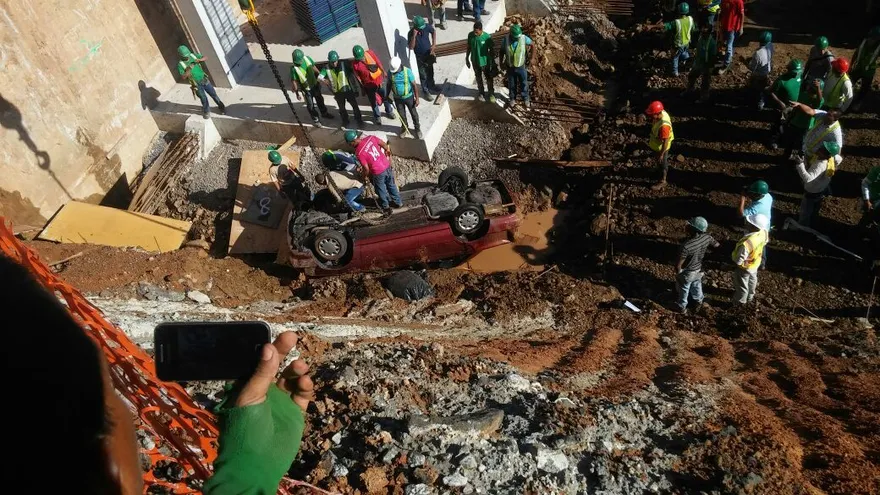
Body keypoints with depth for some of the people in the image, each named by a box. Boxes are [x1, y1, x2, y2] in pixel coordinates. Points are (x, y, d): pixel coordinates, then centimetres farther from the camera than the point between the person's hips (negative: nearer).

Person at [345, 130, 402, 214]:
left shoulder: (359, 153, -22)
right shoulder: (370, 138, -9)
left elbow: (366, 169, -16)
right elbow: (384, 144, 4)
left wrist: (366, 176, 6)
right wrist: (387, 150, 24)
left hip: (378, 172, -5)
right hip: (387, 166, 5)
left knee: (381, 191, 22)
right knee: (391, 185, 28)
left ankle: (386, 208, 43)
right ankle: (398, 202, 47)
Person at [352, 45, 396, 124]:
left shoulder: (370, 53, -18)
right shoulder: (355, 65, -23)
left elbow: (378, 62, -2)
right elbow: (358, 78, -11)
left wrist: (383, 72, 10)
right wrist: (363, 89, -3)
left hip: (379, 80, 2)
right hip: (369, 85, -2)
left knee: (385, 97, 21)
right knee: (373, 102, 14)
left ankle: (389, 111, 46)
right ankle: (377, 117, 38)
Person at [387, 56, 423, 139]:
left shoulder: (408, 71, -22)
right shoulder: (390, 73, -14)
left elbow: (414, 85, -16)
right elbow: (389, 85, 2)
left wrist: (417, 98, -14)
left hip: (409, 97, -2)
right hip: (397, 98, 2)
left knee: (413, 113, 15)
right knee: (401, 114, 19)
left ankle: (417, 128, 36)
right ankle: (405, 127, 44)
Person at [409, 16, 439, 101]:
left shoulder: (427, 26, -14)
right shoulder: (411, 33, -23)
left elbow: (433, 32, 7)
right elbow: (411, 47, -28)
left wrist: (434, 44, -2)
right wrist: (414, 36, -38)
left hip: (429, 53, 4)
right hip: (420, 57, -4)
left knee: (430, 72, 22)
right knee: (423, 75, 7)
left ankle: (431, 86, 45)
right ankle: (425, 92, 23)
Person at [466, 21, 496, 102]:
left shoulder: (487, 37, -23)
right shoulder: (470, 35, -14)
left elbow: (491, 50, -12)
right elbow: (469, 47, 1)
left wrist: (493, 62, -8)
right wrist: (467, 58, 6)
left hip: (485, 61, -3)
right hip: (475, 61, 3)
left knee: (489, 78, 14)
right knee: (478, 77, 21)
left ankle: (491, 93, 36)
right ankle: (481, 92, 43)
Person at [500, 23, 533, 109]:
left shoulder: (524, 38, -20)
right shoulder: (506, 39, -18)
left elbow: (532, 46, -3)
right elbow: (502, 51, -2)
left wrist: (531, 58, -5)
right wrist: (501, 62, -8)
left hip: (521, 66, -1)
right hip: (510, 67, 1)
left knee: (524, 83, 15)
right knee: (511, 84, 17)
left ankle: (526, 99, 35)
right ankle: (512, 99, 38)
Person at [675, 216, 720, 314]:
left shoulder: (686, 246, -41)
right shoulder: (706, 238, -23)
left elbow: (678, 265, -30)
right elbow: (717, 245, -1)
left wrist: (677, 274, -9)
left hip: (687, 273, -5)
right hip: (699, 269, 5)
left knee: (684, 290, 23)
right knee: (697, 286, 34)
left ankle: (682, 308, 48)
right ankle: (699, 302, 60)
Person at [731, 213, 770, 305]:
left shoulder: (747, 243, -47)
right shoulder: (763, 232, -25)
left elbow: (739, 261, -34)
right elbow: (764, 243, 0)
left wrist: (732, 258, -13)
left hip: (745, 267, -7)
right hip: (756, 263, 7)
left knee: (741, 285, 21)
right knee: (752, 280, 33)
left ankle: (740, 302, 46)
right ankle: (750, 297, 59)